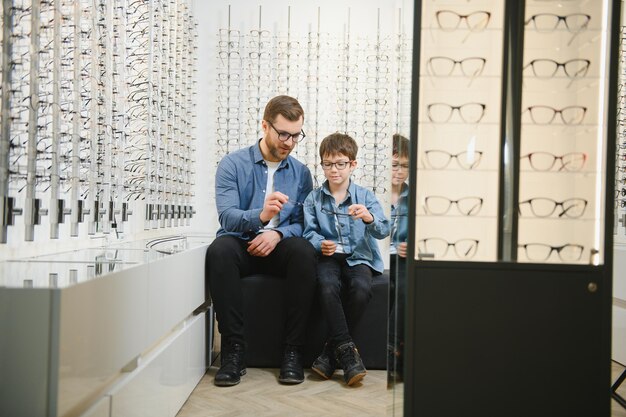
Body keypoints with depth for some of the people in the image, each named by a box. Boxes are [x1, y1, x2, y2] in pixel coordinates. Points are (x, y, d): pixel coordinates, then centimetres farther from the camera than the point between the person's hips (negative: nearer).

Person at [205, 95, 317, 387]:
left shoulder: (301, 173, 10)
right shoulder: (233, 164, 1)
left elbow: (303, 223, 4)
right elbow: (227, 217, -12)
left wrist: (278, 233, -18)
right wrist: (261, 215, -32)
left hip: (279, 246, 2)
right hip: (241, 245, -1)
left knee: (304, 251, -32)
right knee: (219, 250, -35)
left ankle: (293, 351, -24)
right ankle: (233, 349, -28)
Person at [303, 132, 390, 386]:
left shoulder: (366, 196, 5)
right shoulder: (313, 199, 9)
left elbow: (383, 231, -7)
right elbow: (309, 231, 5)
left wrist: (369, 218, -29)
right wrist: (320, 244, -17)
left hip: (358, 257, 0)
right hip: (328, 257, 0)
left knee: (362, 289, -30)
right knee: (327, 286, -32)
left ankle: (331, 351, -14)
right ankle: (345, 349, -19)